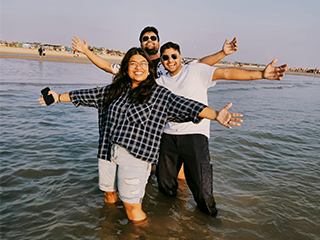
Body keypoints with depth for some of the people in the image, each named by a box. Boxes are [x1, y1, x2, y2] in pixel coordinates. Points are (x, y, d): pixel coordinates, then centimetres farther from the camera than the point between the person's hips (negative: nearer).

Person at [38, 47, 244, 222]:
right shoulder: (115, 89, 10)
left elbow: (185, 106, -13)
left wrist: (216, 115, -25)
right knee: (110, 197, 20)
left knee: (133, 209, -1)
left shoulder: (159, 94, -2)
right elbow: (89, 95, 19)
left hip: (134, 156, -5)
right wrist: (59, 97, 25)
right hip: (109, 151, 5)